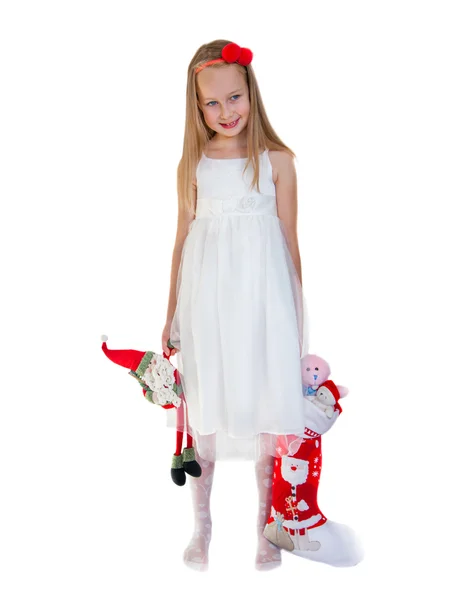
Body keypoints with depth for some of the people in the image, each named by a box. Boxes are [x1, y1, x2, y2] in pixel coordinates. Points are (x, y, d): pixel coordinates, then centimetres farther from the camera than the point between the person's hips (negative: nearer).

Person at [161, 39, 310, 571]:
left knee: (267, 409, 5)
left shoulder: (277, 160, 0)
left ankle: (266, 524, 24)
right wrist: (173, 314, 10)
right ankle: (202, 523, 27)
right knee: (202, 410, 8)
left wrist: (296, 312, 4)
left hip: (262, 295, -1)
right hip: (207, 297, 1)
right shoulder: (192, 164, 4)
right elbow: (183, 238, 8)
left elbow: (289, 239, 3)